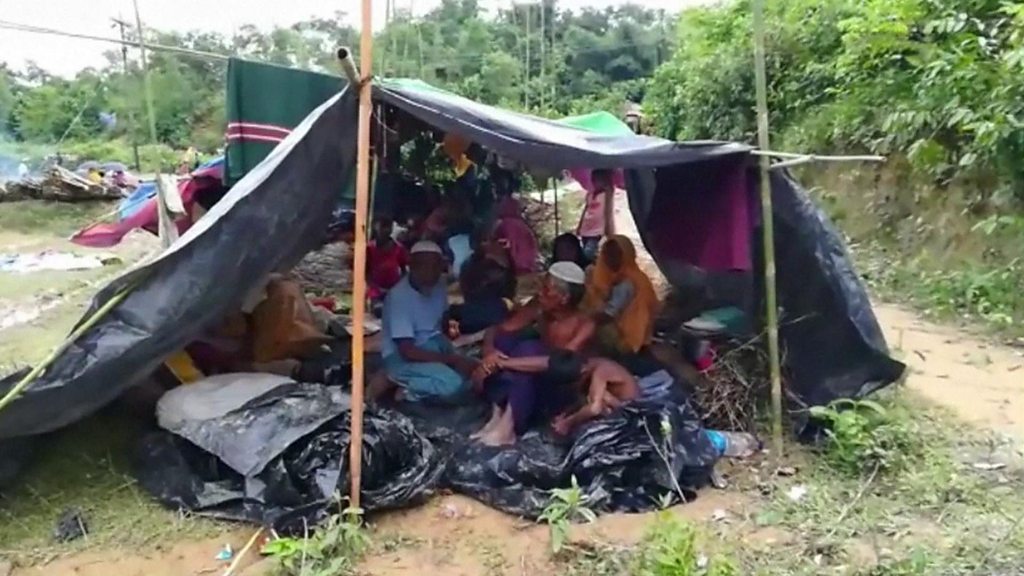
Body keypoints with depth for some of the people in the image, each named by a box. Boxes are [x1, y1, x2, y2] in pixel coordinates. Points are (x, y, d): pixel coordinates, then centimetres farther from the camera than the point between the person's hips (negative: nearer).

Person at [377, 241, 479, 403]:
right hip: (401, 357, -8)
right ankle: (396, 381, -8)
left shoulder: (439, 287, -2)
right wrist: (453, 359, -27)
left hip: (433, 345, 8)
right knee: (452, 384, -29)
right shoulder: (399, 296, -24)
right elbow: (408, 351, -27)